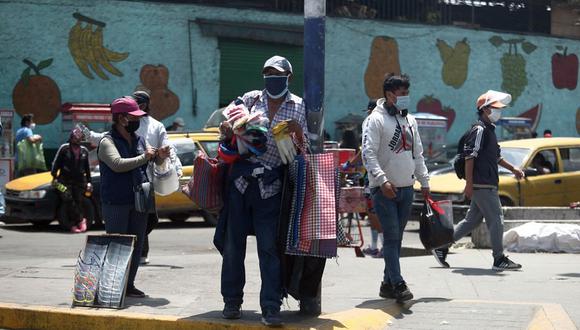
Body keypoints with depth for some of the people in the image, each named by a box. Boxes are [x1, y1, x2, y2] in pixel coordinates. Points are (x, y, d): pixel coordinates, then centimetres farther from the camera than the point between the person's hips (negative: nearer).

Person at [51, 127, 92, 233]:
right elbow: (56, 163, 4)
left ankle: (72, 225, 0)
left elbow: (87, 167, 22)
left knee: (78, 202, -6)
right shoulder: (64, 148, 3)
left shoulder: (84, 151, 14)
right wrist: (55, 177, -4)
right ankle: (81, 220, -12)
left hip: (80, 181, 3)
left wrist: (88, 182, 19)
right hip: (65, 180, -3)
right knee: (68, 200, -21)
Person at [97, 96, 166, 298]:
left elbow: (153, 164, 22)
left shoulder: (138, 139, 13)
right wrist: (144, 157, -18)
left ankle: (129, 285, 17)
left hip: (138, 201, 7)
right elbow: (118, 164, -24)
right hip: (116, 203, -7)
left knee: (136, 245, 9)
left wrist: (159, 157, -2)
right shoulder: (108, 141, -8)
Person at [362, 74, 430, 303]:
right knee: (391, 237, -10)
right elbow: (368, 154, -16)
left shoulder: (410, 120, 16)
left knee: (396, 238, 9)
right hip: (384, 190, -7)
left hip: (406, 188, 7)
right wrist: (382, 180, -26)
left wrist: (424, 182, 17)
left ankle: (388, 284, 15)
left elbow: (417, 154, 22)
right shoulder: (375, 120, -8)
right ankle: (398, 285, -14)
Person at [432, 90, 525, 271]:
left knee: (472, 219, 13)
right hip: (482, 185, -10)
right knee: (496, 219, -6)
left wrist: (512, 169, 27)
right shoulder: (479, 129, -12)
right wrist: (469, 183, -21)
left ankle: (441, 247, 17)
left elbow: (496, 156, 31)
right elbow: (469, 156, -18)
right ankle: (499, 259, -1)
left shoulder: (489, 130, 20)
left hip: (487, 184, 10)